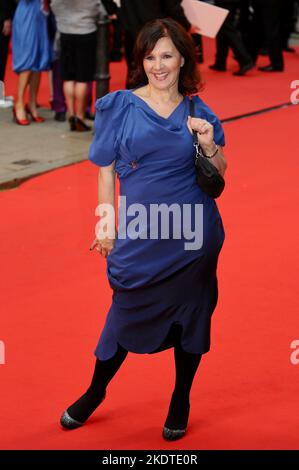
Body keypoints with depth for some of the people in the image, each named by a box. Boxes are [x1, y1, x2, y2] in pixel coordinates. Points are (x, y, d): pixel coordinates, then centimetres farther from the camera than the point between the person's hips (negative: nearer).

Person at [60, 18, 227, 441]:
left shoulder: (198, 112, 3)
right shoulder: (119, 106, -2)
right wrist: (106, 227, 0)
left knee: (191, 313, 9)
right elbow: (106, 170, 2)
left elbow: (219, 174, 9)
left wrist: (209, 146, -11)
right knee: (128, 311, 9)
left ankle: (181, 400, 28)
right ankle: (95, 392, 30)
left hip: (193, 234, 1)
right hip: (140, 235, -1)